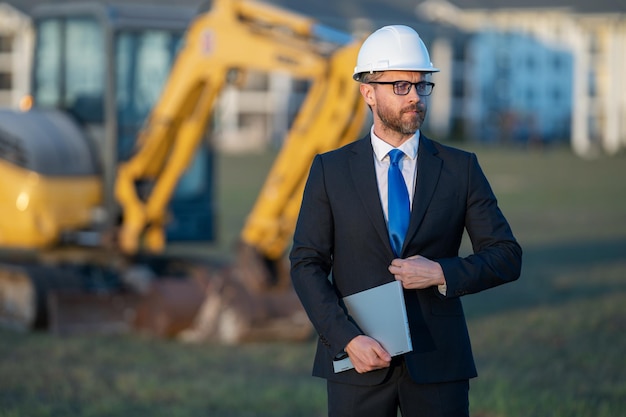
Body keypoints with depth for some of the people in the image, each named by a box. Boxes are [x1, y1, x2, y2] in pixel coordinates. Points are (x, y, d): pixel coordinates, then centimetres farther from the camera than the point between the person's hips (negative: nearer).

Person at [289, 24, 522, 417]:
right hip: (358, 361, 0)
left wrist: (442, 274, -13)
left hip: (436, 364, 0)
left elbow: (506, 257, 3)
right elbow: (306, 264, 0)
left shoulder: (461, 168, 4)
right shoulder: (330, 170, 3)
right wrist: (347, 339, -13)